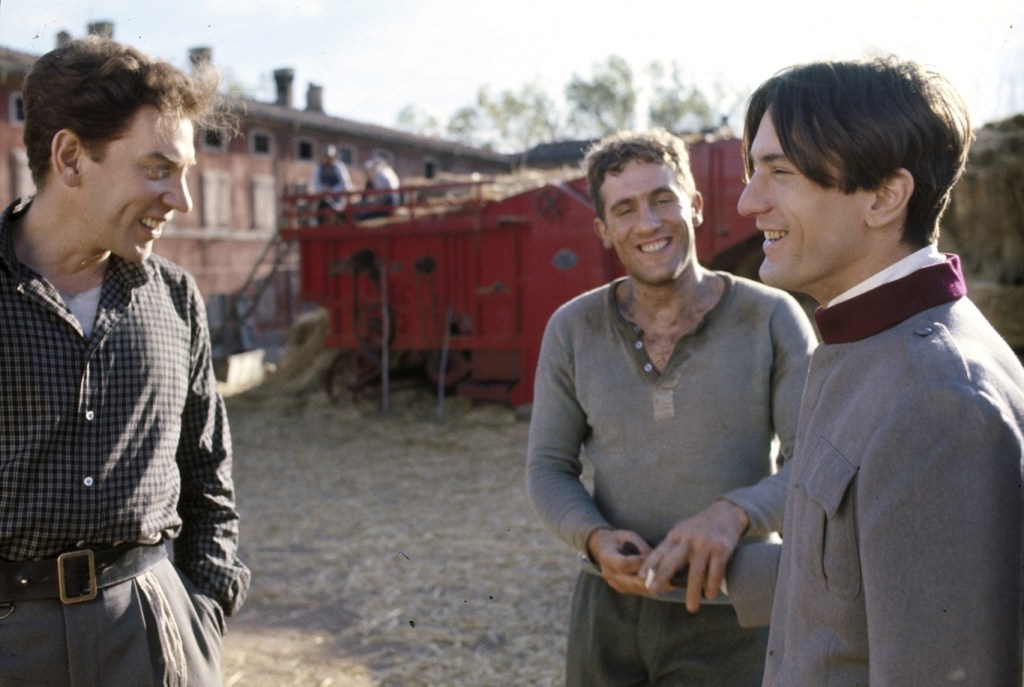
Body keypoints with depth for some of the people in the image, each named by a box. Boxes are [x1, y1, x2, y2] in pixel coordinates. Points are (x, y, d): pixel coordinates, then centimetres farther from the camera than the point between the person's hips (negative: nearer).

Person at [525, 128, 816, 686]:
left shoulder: (772, 318, -12)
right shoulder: (572, 329, -6)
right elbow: (549, 472, -1)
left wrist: (732, 514, -34)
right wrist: (598, 542, -21)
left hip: (729, 614, -2)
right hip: (610, 608, 3)